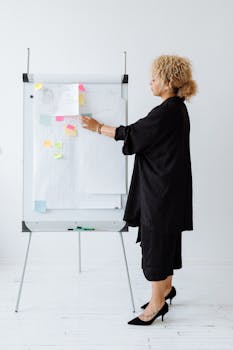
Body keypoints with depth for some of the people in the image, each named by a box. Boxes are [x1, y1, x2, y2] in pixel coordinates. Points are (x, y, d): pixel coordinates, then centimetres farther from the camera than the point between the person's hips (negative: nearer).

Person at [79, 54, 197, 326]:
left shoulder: (166, 113, -20)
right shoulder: (177, 108, 10)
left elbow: (131, 133, -14)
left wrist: (99, 128, -2)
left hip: (161, 189, -10)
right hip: (166, 185, 10)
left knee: (155, 239, -1)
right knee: (165, 237, 19)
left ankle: (157, 301, 11)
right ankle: (166, 287, 34)